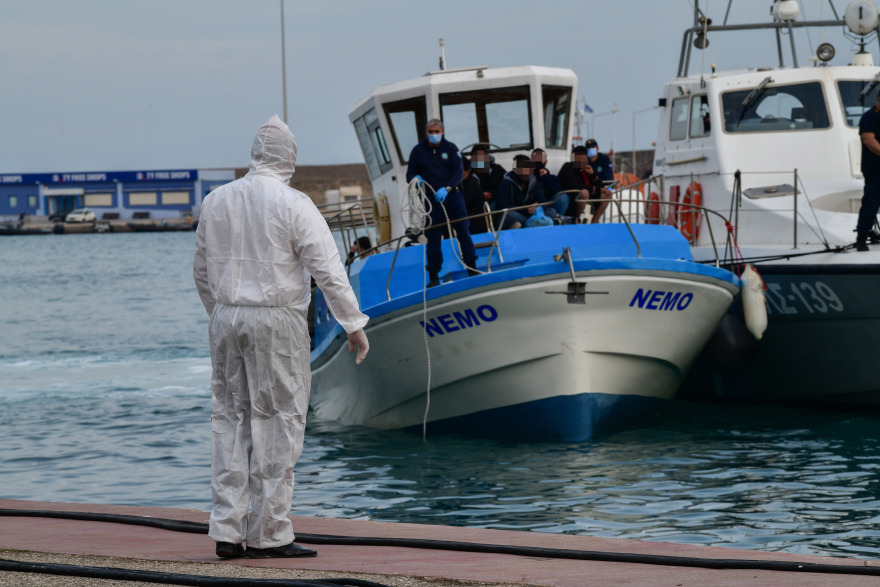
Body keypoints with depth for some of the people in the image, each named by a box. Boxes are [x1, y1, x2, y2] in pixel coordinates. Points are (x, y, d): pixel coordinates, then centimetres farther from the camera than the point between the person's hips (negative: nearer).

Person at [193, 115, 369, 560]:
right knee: (277, 422, 0)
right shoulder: (292, 205, -8)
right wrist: (353, 324, -4)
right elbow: (328, 270, -10)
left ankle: (228, 530, 6)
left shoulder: (216, 201, 8)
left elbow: (202, 272, 16)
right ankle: (268, 534, 1)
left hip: (225, 318, 5)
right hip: (276, 321, -5)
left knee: (230, 418, 9)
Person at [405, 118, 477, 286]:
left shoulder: (450, 148, 4)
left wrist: (447, 188, -19)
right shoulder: (418, 150, 5)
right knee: (433, 236, -1)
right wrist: (415, 179, -16)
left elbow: (458, 172, -3)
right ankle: (433, 276, 2)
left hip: (451, 195, 0)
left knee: (463, 231, -3)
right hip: (430, 198, 0)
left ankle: (472, 270, 4)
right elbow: (409, 174, 9)